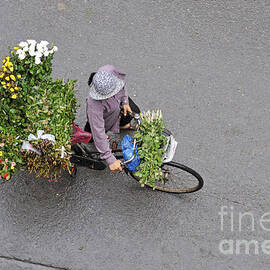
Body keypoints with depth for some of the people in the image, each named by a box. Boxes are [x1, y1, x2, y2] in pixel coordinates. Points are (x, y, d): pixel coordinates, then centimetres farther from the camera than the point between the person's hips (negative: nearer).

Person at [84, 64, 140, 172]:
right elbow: (98, 132, -42)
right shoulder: (94, 104, -48)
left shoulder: (110, 70, -39)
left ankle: (121, 124, 44)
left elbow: (121, 82, -11)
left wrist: (125, 101, -7)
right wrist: (110, 160, -39)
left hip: (118, 101, 4)